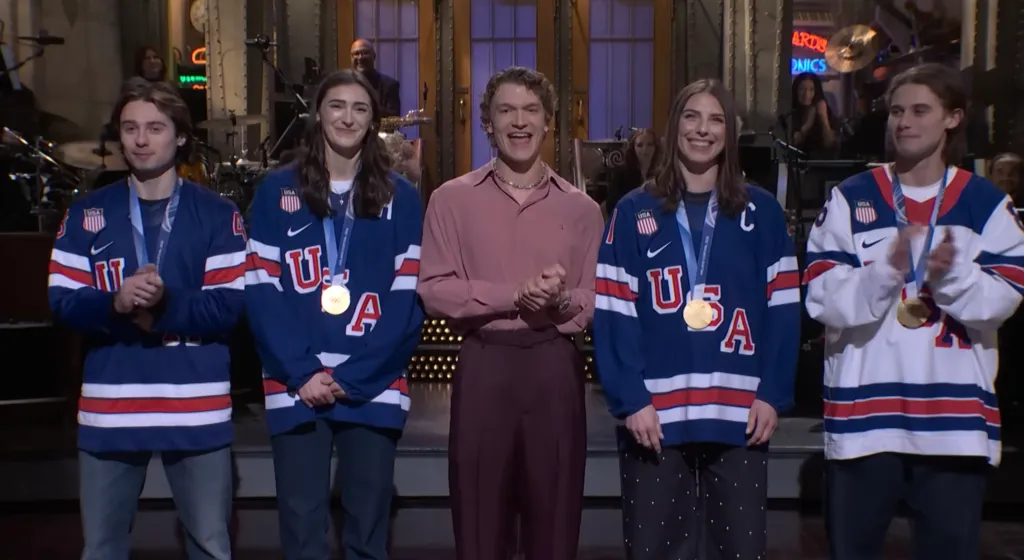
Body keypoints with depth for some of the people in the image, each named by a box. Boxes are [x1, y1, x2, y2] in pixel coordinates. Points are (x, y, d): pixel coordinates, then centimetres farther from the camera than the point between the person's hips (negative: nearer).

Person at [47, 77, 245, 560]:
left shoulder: (217, 214, 2)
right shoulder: (86, 214, 8)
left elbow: (231, 303, -6)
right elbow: (63, 300, 0)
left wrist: (166, 304, -20)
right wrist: (116, 303, -20)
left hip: (197, 409, -2)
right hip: (109, 410, 2)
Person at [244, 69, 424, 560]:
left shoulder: (401, 197, 8)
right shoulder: (277, 191, 7)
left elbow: (409, 297, 0)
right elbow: (260, 290, 0)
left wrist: (352, 376, -10)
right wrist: (301, 373, -11)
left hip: (374, 389, 1)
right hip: (296, 388, 0)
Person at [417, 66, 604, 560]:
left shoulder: (581, 208, 8)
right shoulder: (452, 198, 3)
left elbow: (598, 301, 5)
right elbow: (434, 290, -5)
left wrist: (561, 301, -17)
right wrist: (515, 297, -15)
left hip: (555, 367, 1)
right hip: (483, 365, -1)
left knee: (555, 518, 9)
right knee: (478, 519, 7)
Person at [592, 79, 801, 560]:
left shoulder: (761, 213, 9)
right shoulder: (635, 212, 4)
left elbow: (783, 310, 4)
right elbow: (612, 314, -3)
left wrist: (774, 394, -5)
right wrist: (630, 400, -12)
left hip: (738, 412, 1)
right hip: (655, 414, -1)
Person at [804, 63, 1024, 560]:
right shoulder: (850, 199, 1)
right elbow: (824, 298, -7)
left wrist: (952, 274, -22)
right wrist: (887, 269, -24)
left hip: (954, 418, 1)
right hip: (863, 413, 0)